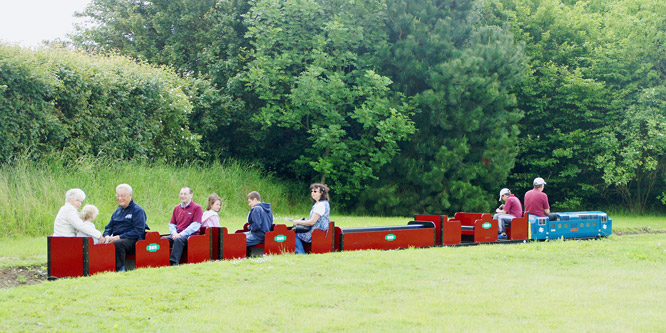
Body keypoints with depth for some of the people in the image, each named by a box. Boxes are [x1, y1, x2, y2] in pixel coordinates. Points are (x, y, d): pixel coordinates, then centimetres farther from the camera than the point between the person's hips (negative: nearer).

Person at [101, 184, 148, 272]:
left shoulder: (137, 210, 0)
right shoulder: (118, 211, 24)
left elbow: (138, 231, -10)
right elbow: (109, 227, 26)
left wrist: (119, 237, -16)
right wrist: (107, 236, 1)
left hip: (132, 241, -6)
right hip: (116, 239, 6)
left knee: (117, 244, -38)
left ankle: (120, 269, -29)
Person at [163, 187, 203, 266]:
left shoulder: (197, 208, 2)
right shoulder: (176, 208, 21)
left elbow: (196, 225, -9)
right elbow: (171, 224, 21)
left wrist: (181, 234, -16)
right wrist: (174, 233, -3)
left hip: (190, 235, -6)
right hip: (177, 234, 6)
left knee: (178, 240, -37)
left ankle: (174, 262, -41)